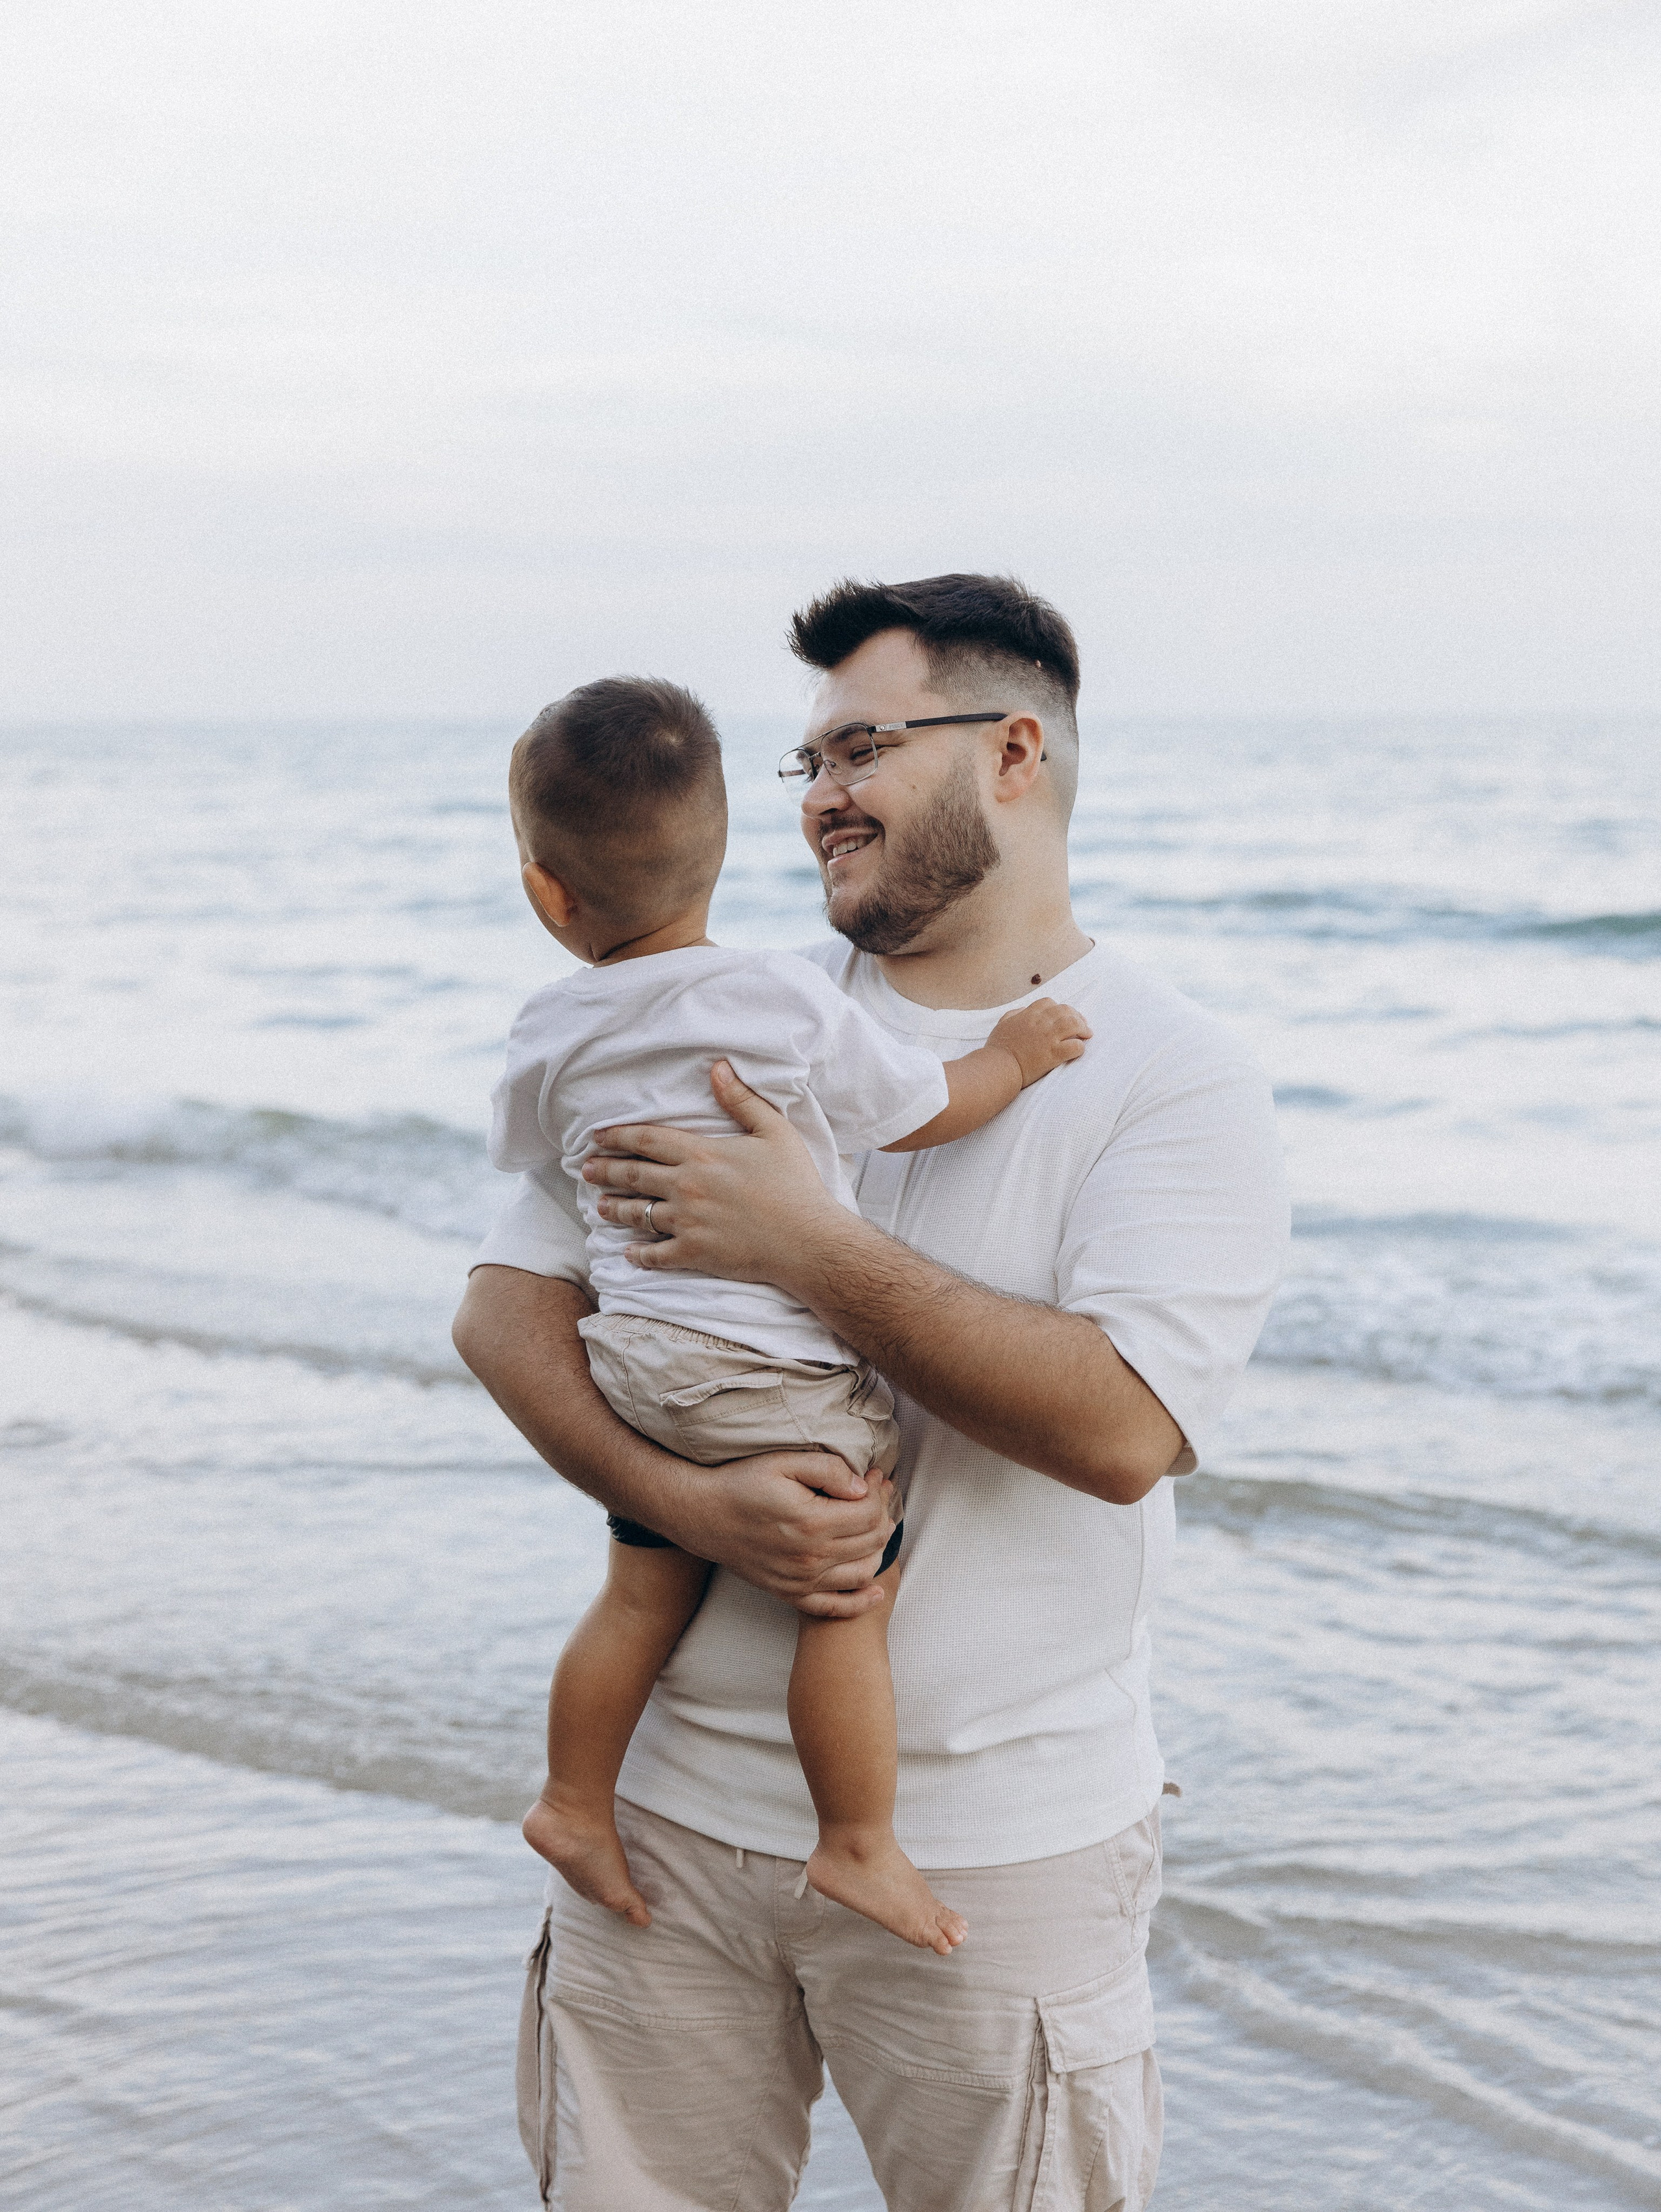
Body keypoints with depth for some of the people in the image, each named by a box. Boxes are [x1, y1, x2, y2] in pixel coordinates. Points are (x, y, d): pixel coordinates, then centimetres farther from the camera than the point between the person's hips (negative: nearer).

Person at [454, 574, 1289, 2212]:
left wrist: (808, 1247, -20)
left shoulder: (1177, 1081, -6)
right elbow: (506, 1309, 1)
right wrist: (692, 1502, -17)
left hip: (991, 1849, -3)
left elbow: (1121, 1427, -20)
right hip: (679, 1797, 4)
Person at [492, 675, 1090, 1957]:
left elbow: (525, 1155, 22)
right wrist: (1014, 1058, 17)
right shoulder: (793, 1006, -12)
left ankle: (576, 1799, 27)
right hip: (777, 1375, -6)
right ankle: (860, 1846, 6)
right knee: (849, 1601, 3)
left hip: (634, 1361, 6)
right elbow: (927, 1112, -1)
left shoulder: (554, 1038, 2)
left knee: (643, 1595, 18)